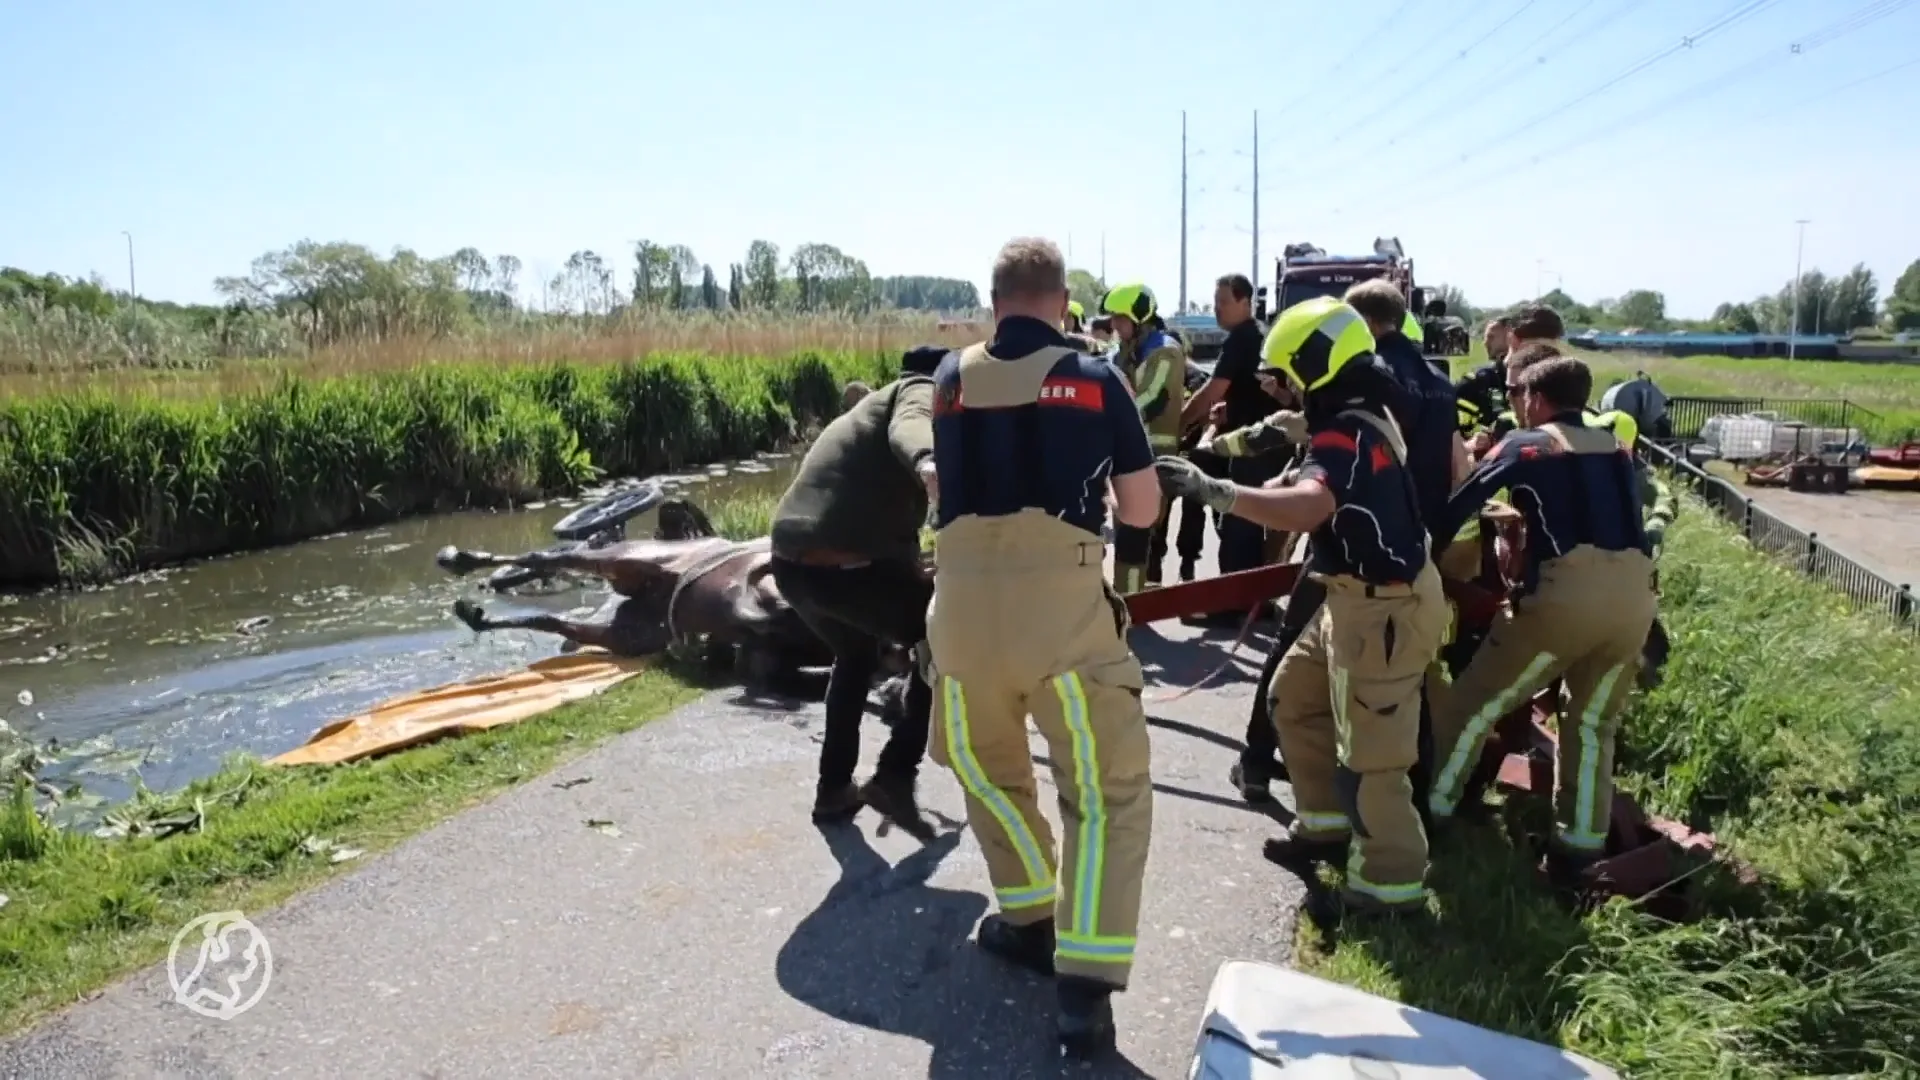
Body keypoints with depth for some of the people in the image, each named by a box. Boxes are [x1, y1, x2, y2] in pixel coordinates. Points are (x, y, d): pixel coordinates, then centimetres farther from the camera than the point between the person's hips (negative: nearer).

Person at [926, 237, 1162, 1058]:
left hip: (962, 598, 3)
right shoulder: (1095, 380, 6)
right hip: (1061, 599, -2)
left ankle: (1029, 920, 38)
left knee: (988, 770, 26)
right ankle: (1086, 986, 2)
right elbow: (1143, 512, 13)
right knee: (1109, 794, 9)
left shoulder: (951, 378, 14)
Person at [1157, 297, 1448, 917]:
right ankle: (1327, 822, 33)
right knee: (1294, 698, 21)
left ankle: (1392, 880, 16)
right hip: (1363, 598, 11)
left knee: (1369, 754, 0)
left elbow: (1304, 509, -42)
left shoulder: (1347, 435, -23)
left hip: (1387, 610, -11)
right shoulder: (1360, 419, 10)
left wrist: (1214, 491, -45)